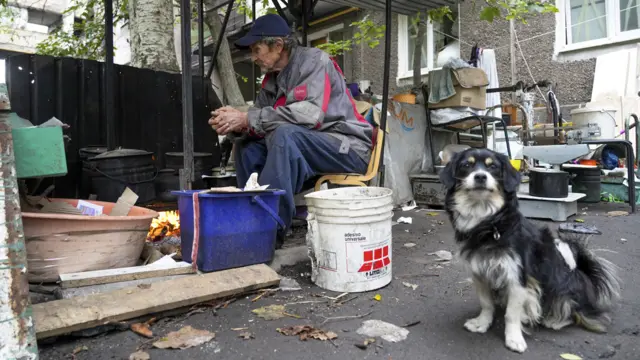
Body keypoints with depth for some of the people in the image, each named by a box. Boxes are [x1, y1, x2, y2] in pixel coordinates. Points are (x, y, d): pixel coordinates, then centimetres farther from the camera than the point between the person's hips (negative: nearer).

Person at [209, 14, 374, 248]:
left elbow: (310, 113, -29)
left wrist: (248, 119, -27)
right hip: (307, 148, 8)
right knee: (246, 145, -3)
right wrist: (237, 124, -18)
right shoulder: (272, 78, 9)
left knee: (284, 135, -32)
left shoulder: (314, 60, -14)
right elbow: (260, 118, 6)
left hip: (348, 148, -7)